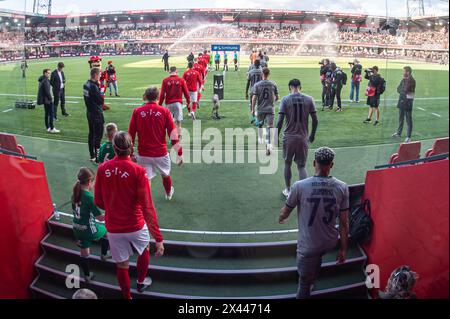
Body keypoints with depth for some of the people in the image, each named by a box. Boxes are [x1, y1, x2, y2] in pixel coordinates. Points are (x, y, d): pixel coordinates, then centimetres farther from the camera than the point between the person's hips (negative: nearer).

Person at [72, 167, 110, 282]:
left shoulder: (75, 194, -2)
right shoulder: (89, 196, -24)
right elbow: (100, 217, -20)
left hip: (77, 228, 6)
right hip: (89, 229, -6)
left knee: (84, 252, 18)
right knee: (107, 231, 23)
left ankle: (87, 275, 31)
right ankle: (104, 255, 36)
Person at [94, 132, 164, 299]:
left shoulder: (102, 169, -9)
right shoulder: (138, 171, -19)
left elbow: (98, 202, 2)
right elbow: (147, 207, -22)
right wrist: (158, 238, -19)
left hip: (113, 228, 2)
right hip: (136, 226, -1)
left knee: (122, 265, 17)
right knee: (144, 250, 29)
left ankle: (127, 296, 34)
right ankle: (141, 282, 50)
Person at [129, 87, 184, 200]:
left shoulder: (137, 112, -2)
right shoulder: (164, 111, -4)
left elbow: (130, 135, 1)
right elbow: (173, 134, -7)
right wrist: (179, 153, -1)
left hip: (143, 154, -1)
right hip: (161, 153, 1)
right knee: (165, 175, 26)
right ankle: (169, 193, 52)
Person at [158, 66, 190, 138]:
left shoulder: (165, 81, 0)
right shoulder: (181, 80, 0)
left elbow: (162, 94, -1)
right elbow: (186, 92, 2)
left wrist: (160, 104, 6)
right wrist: (188, 101, 15)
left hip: (169, 104, 0)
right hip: (178, 103, 0)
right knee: (178, 122, 5)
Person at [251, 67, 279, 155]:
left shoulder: (257, 85, -5)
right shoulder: (273, 84, 0)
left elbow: (254, 98, -8)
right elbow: (277, 97, 6)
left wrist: (252, 109, -2)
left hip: (260, 109, 1)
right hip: (270, 109, 0)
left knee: (260, 125, 22)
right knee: (270, 126, -4)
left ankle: (260, 139, 39)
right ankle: (269, 144, -14)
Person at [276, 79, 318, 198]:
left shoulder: (285, 99, -6)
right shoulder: (309, 99, 0)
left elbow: (280, 121, -11)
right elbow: (315, 120, 0)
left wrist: (276, 136, 0)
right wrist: (312, 135, 14)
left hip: (288, 137, -1)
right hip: (303, 138, 1)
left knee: (287, 164, 18)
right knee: (301, 166, 9)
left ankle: (288, 190, 29)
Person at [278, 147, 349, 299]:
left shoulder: (300, 186, -18)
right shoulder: (342, 187, -12)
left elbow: (285, 211, -2)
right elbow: (344, 223, -6)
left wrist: (281, 218, 22)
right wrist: (343, 249, 7)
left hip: (308, 246, -4)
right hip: (330, 243, 4)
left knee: (304, 282, 14)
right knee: (317, 257, 36)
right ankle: (312, 281, 58)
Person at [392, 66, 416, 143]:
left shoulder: (412, 81, -15)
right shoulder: (404, 79, 10)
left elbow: (406, 90, -23)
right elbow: (398, 89, 6)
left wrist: (401, 90, -6)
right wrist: (403, 91, -11)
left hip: (408, 102, -8)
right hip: (401, 101, 8)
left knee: (408, 120, -2)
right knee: (400, 118, 18)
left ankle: (408, 137, 3)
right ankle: (398, 133, 32)